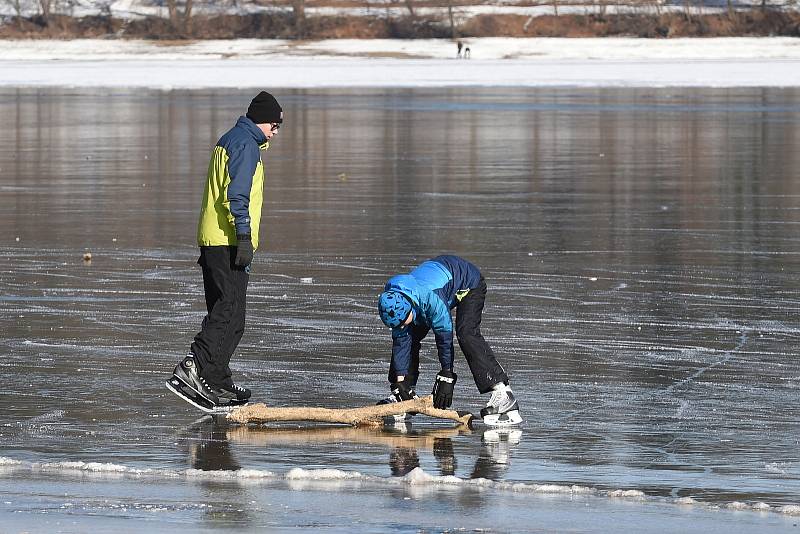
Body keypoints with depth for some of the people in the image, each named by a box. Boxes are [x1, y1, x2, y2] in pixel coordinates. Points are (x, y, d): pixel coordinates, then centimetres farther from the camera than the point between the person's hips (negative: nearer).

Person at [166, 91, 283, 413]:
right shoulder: (246, 145, -9)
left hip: (212, 241, 11)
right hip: (229, 242, -11)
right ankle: (192, 371, -26)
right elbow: (237, 194, -20)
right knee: (229, 316, -15)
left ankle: (218, 385, 15)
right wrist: (244, 237, -24)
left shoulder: (228, 141, 23)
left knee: (222, 315, 13)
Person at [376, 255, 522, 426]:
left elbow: (445, 336, -32)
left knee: (466, 334, -28)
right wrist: (400, 381, -13)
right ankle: (403, 393, 12)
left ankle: (501, 392, -34)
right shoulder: (393, 300, -22)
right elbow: (401, 340, -13)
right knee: (409, 336, -1)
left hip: (469, 285, -7)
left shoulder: (431, 298, -42)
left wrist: (446, 378, -26)